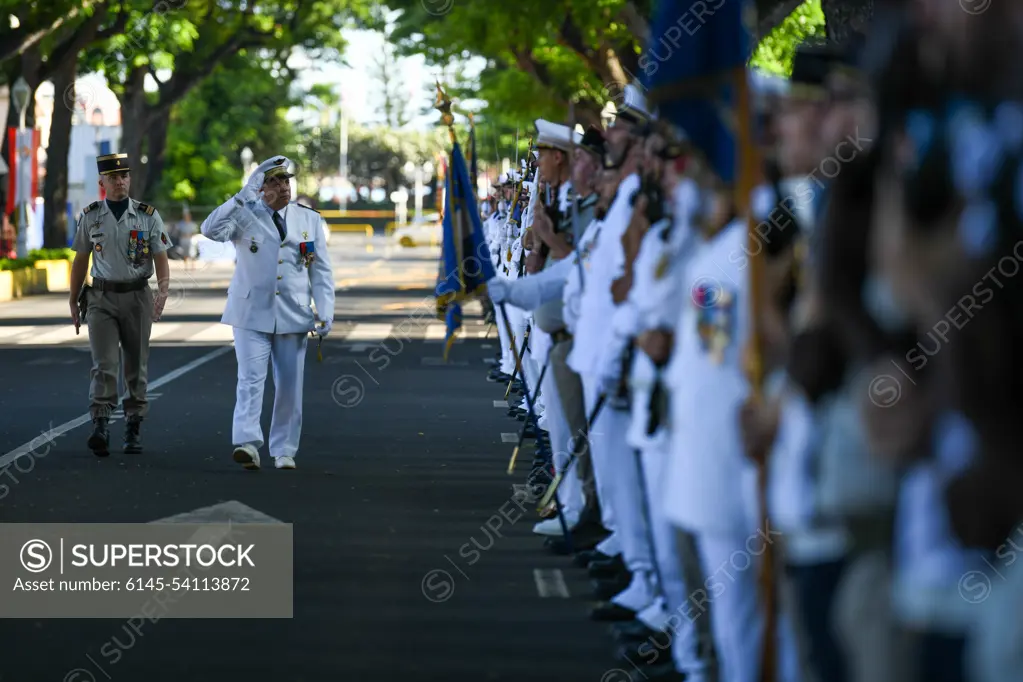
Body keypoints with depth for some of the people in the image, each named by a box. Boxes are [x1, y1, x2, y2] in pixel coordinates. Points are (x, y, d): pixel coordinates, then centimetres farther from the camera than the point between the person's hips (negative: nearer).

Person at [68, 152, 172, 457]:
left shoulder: (148, 215, 0)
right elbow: (80, 261, 11)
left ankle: (133, 430, 17)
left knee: (136, 366, 7)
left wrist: (163, 291, -20)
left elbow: (161, 259, -2)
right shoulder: (90, 216, 4)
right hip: (101, 298, 0)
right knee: (104, 365, -12)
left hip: (137, 297, 0)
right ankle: (100, 429, -19)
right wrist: (73, 302, 12)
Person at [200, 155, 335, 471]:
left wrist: (326, 312, -2)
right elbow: (211, 229, -19)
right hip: (252, 314, -2)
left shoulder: (309, 219, 7)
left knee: (289, 386, 5)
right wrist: (244, 196, -23)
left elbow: (322, 271, 8)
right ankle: (247, 444, -22)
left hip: (294, 315, 3)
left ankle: (284, 450, 13)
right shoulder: (245, 214, 0)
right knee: (251, 380, -14)